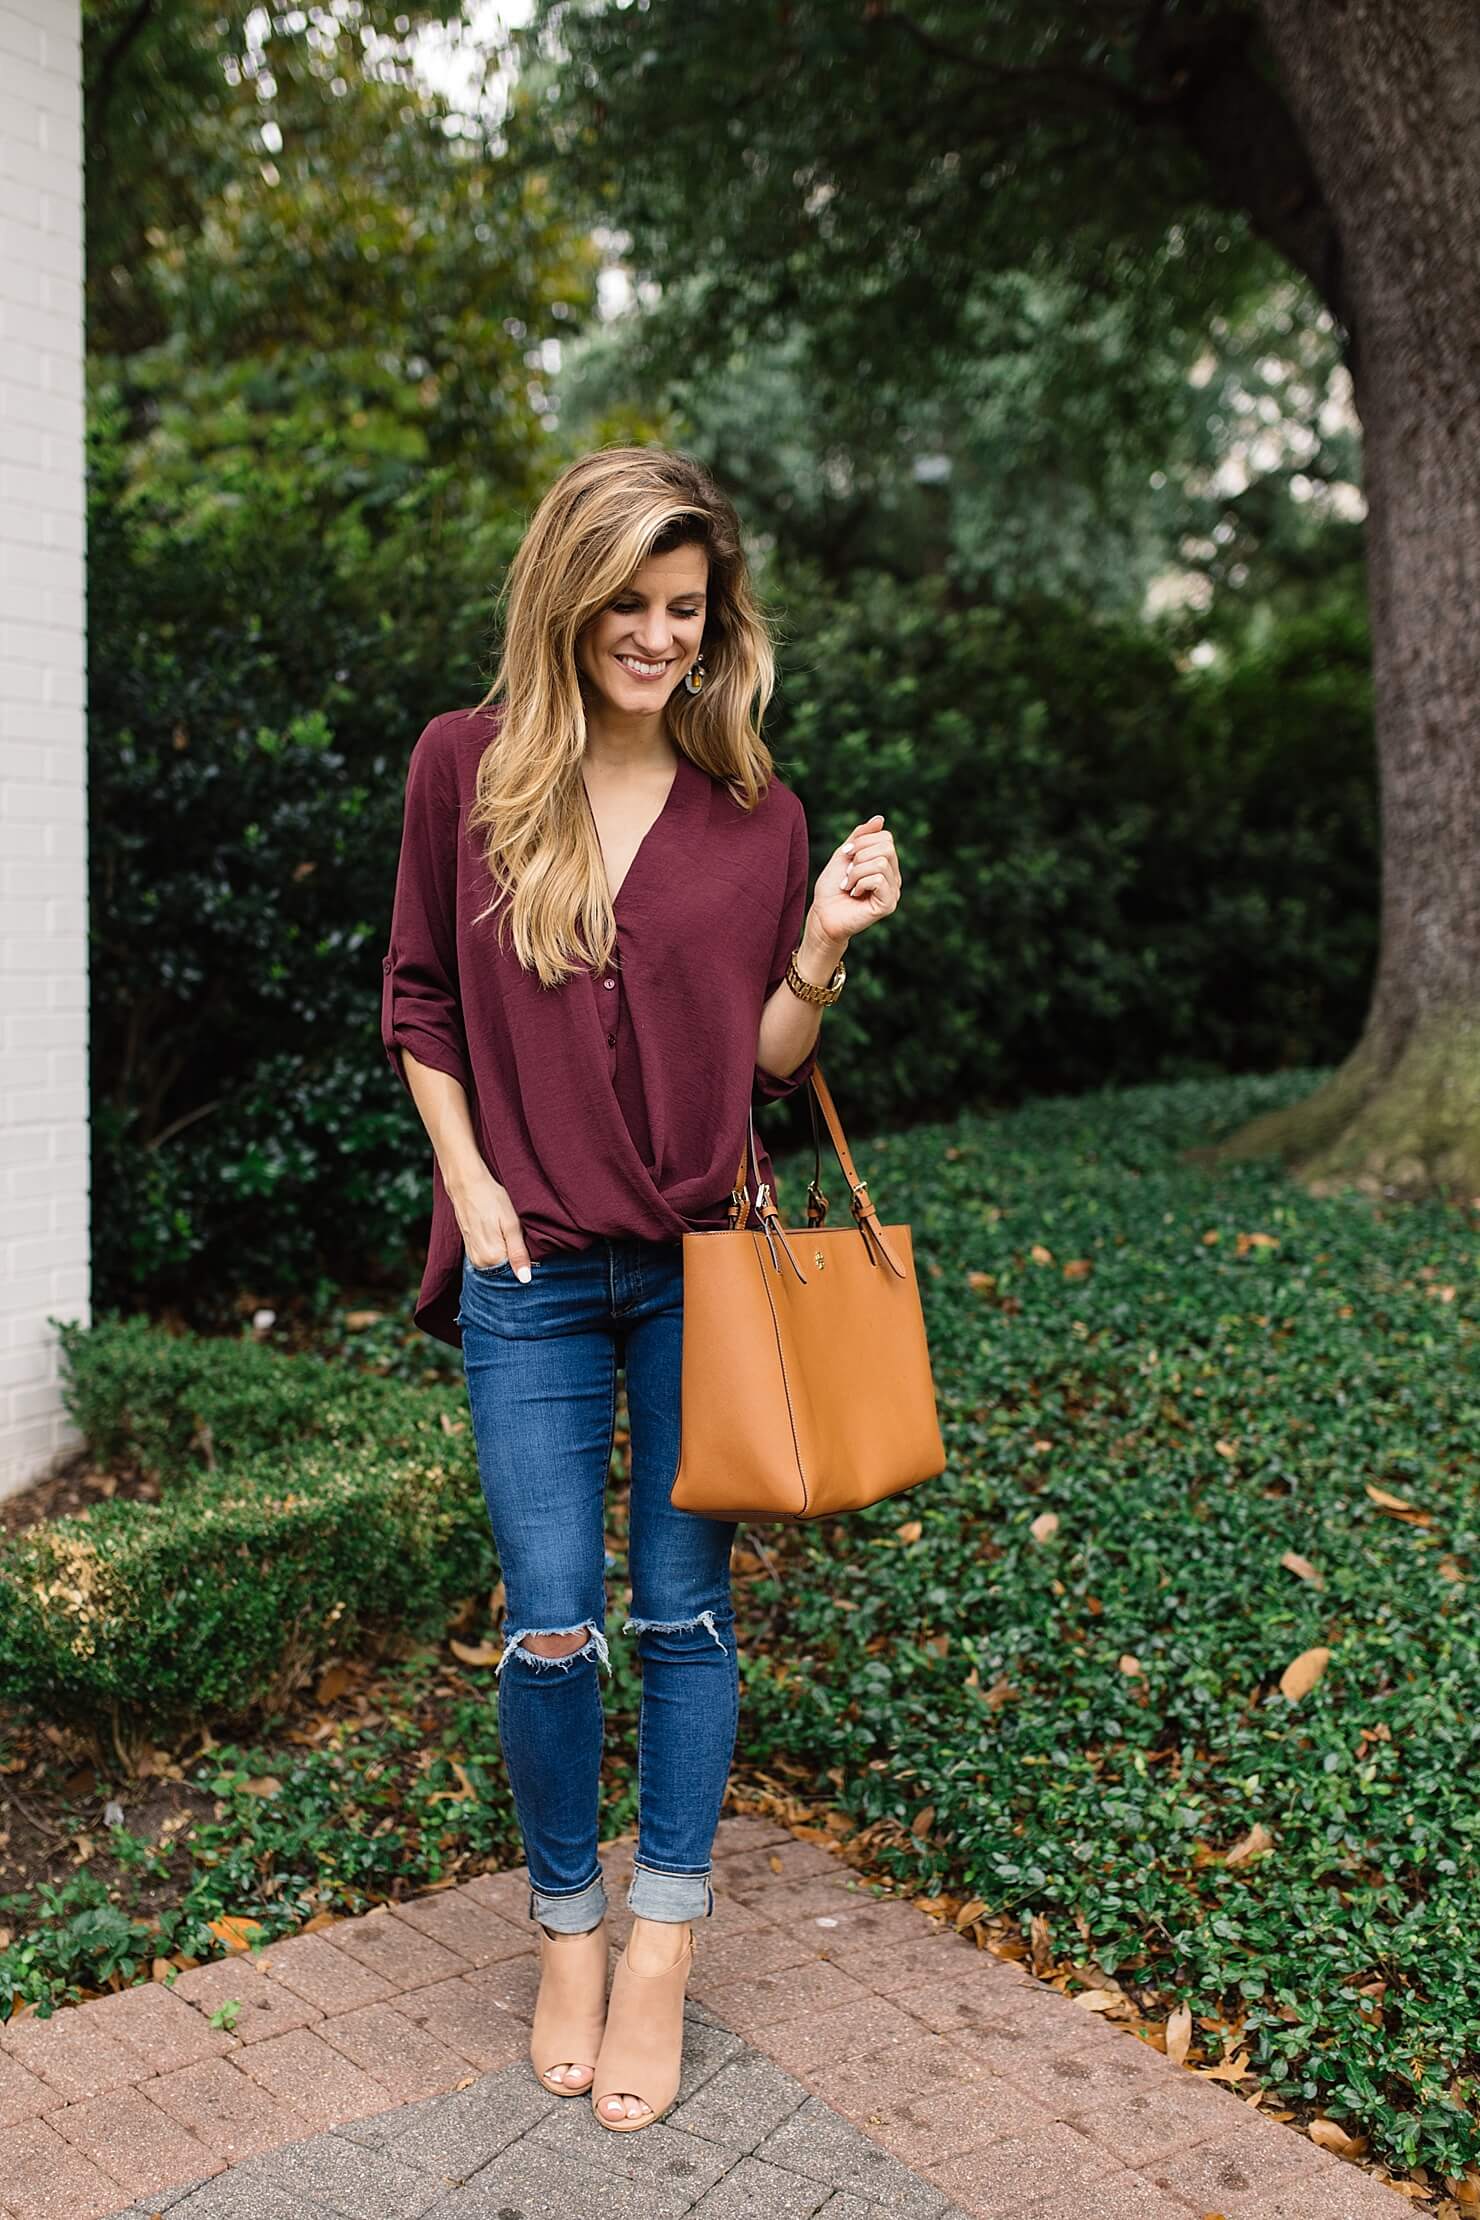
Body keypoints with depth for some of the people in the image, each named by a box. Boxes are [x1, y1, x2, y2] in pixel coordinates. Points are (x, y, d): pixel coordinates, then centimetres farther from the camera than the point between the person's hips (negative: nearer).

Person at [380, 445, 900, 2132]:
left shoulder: (756, 813, 2)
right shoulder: (465, 765, 0)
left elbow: (768, 1065, 5)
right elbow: (419, 1001, 6)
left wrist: (825, 944, -12)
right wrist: (472, 1187, -2)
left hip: (700, 1262, 1)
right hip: (532, 1269, -1)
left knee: (685, 1608, 9)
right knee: (552, 1627, 2)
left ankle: (663, 1948, 26)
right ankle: (567, 1931, 27)